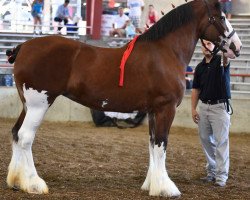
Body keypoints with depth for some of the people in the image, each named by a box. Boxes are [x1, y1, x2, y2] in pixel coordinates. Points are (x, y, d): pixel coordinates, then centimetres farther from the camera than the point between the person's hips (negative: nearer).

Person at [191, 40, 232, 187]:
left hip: (220, 106, -6)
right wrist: (193, 109, 5)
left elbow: (227, 56, -29)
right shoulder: (200, 67, 11)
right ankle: (211, 171, 21)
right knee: (206, 139, 10)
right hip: (204, 107, 6)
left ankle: (222, 176, -6)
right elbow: (196, 89, 13)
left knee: (221, 141, -6)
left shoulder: (221, 61, -4)